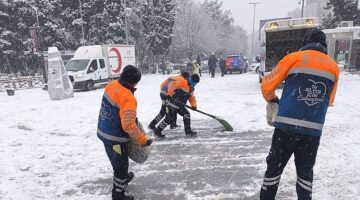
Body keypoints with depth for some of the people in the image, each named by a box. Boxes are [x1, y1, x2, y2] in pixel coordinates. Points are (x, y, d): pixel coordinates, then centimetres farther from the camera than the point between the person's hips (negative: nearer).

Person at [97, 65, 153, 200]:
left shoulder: (112, 85, -3)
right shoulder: (128, 98, -29)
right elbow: (128, 125, -33)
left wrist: (131, 116, 18)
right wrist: (143, 140, -23)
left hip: (104, 131, 9)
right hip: (115, 138, -9)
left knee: (119, 162, 31)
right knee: (121, 166, 11)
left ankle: (124, 177, 55)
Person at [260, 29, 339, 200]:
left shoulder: (294, 58, 1)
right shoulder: (333, 66, 11)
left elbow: (267, 85, 4)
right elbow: (329, 101, 20)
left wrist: (272, 100, 23)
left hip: (287, 125, -3)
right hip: (313, 129, 3)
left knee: (274, 167, 10)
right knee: (305, 171, 19)